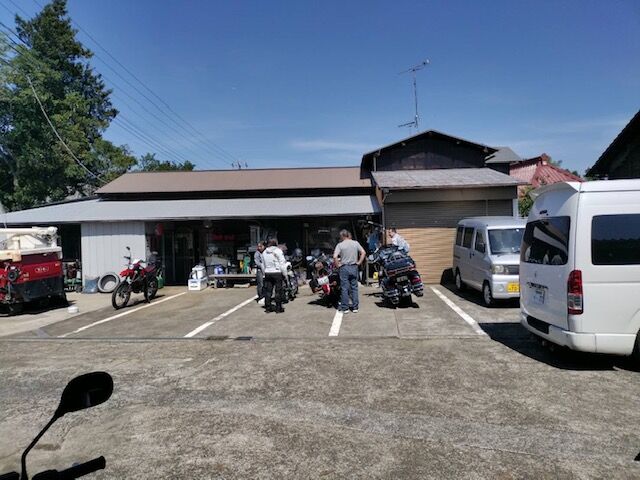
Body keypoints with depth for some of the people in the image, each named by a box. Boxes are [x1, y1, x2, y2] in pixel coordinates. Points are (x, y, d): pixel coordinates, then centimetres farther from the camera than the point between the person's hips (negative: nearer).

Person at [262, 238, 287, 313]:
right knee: (278, 291, 1)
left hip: (267, 273, 5)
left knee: (268, 291, 9)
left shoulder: (264, 252, 10)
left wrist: (264, 273, 16)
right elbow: (282, 264, -8)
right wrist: (284, 273, -2)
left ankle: (268, 308, 12)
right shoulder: (278, 251, -6)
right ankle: (278, 308, 3)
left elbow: (263, 264, 11)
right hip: (277, 273, -5)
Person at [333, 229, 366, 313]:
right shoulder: (355, 243, 3)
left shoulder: (340, 245, -7)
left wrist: (338, 265, -5)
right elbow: (363, 252, 0)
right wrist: (359, 262, 5)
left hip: (344, 268, -3)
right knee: (354, 287, 10)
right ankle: (355, 307, 13)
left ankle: (345, 308, 7)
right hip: (354, 267, 3)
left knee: (344, 288, 3)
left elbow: (335, 257, -17)